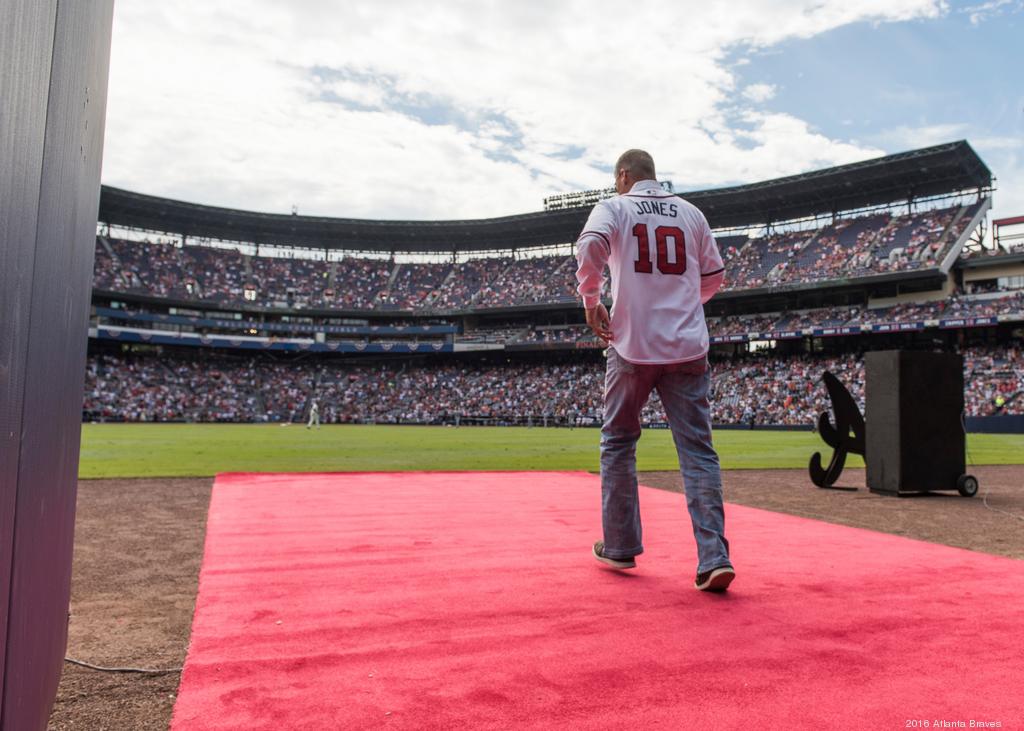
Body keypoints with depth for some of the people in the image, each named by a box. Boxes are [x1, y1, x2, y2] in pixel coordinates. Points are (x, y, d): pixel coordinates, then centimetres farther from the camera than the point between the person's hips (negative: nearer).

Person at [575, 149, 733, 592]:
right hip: (688, 348, 3)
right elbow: (713, 276, 17)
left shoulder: (615, 207, 5)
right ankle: (714, 557, -8)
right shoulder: (691, 213, 16)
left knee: (618, 443, 13)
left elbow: (591, 246, -16)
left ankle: (620, 547, 18)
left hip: (632, 345, -2)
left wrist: (591, 300, -5)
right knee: (698, 450, 1)